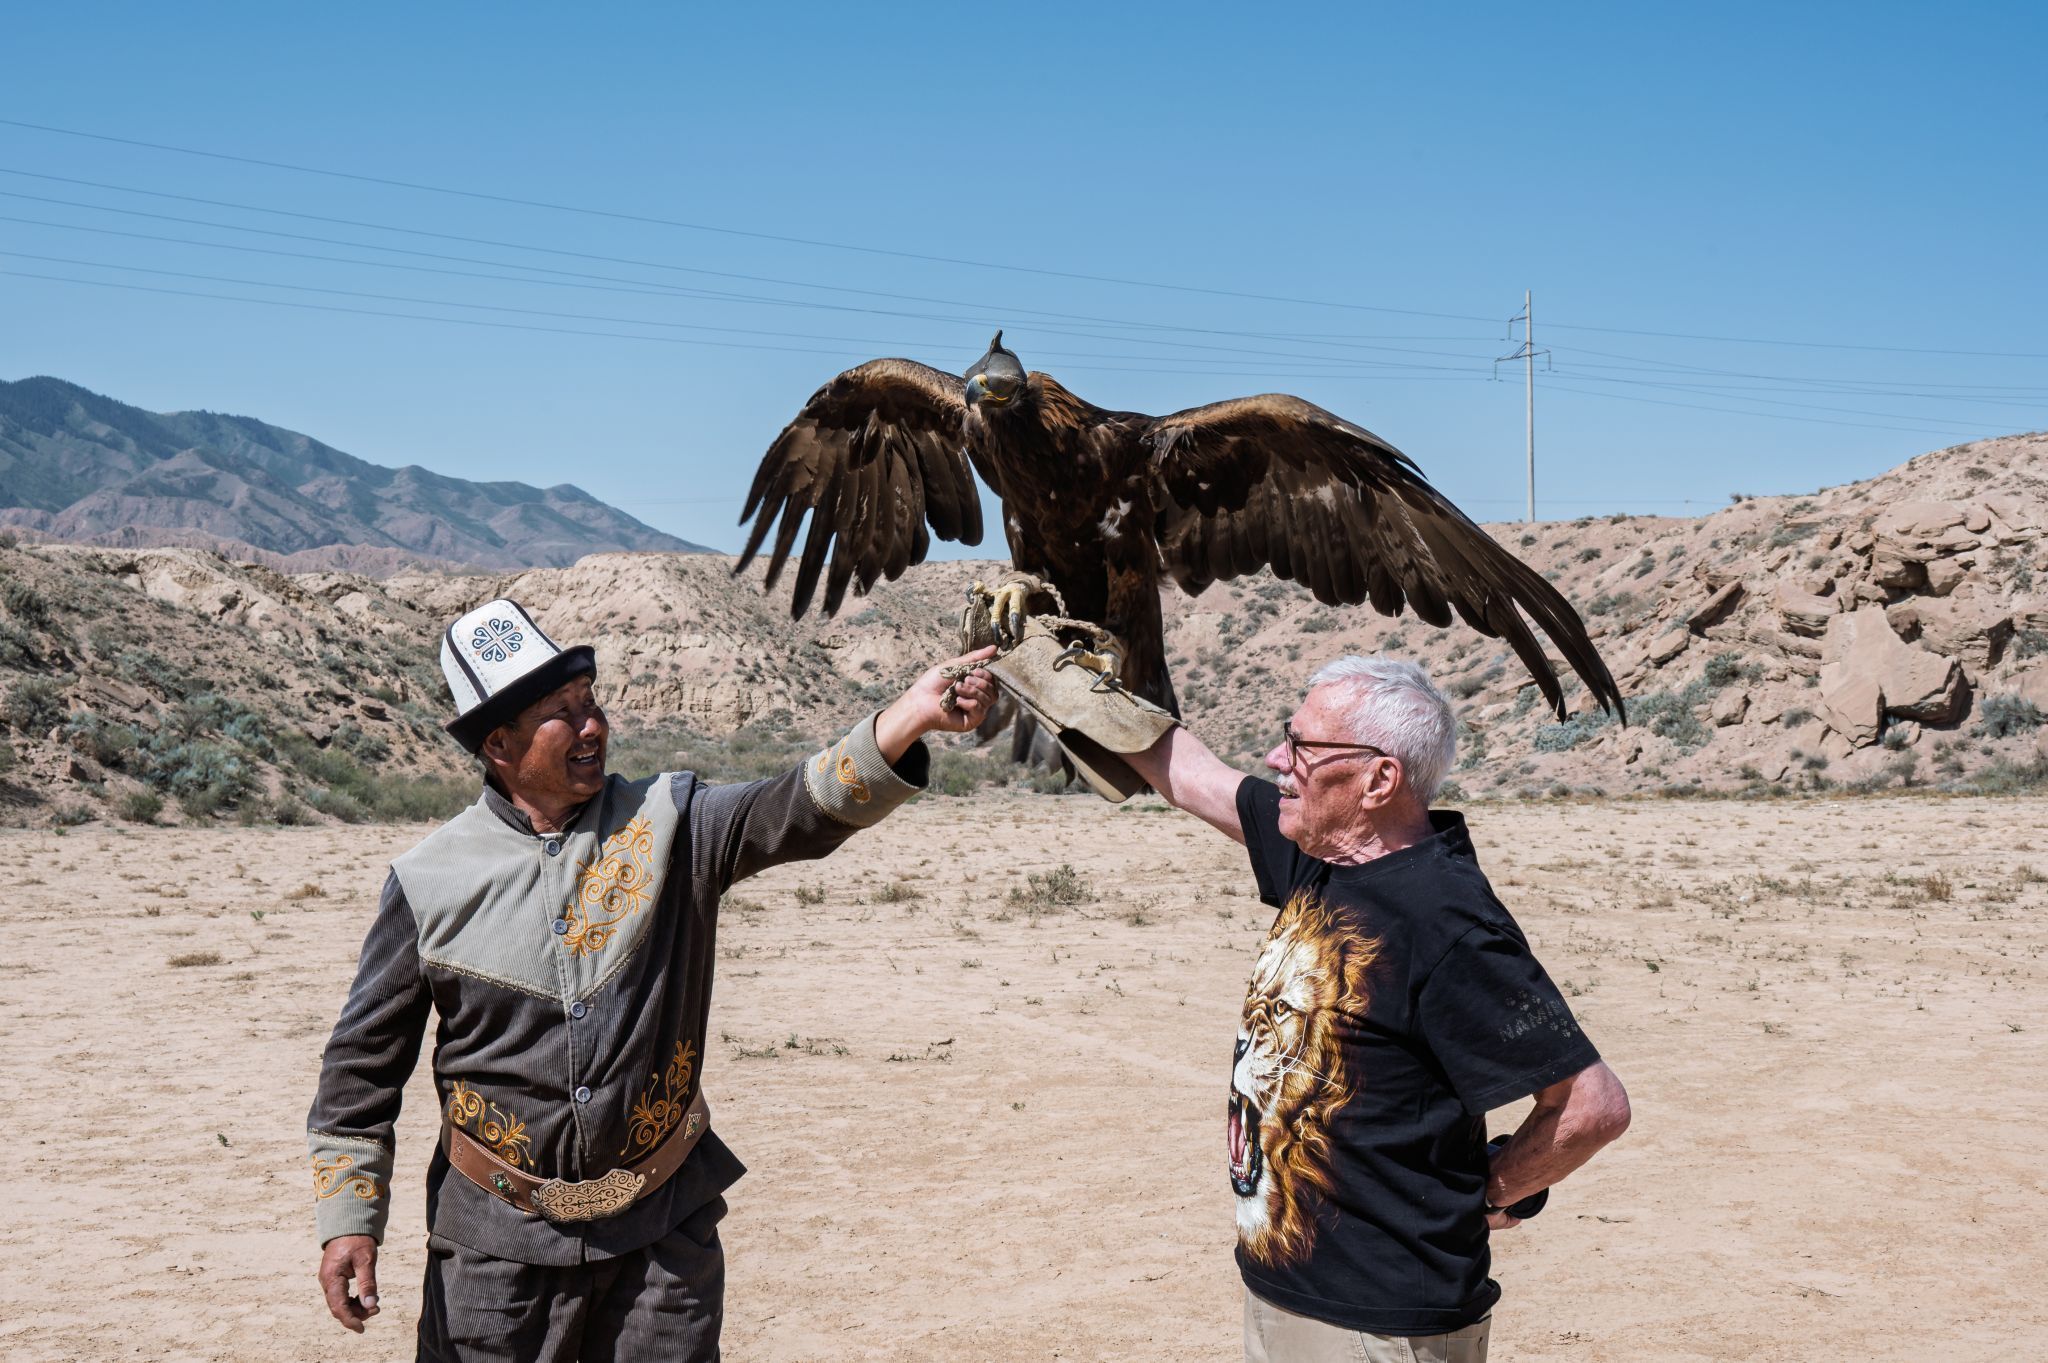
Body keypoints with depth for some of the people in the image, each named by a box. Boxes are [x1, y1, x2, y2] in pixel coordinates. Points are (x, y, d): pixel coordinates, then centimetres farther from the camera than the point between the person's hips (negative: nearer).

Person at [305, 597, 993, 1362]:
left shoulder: (667, 826, -2)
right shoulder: (428, 883, -3)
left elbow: (799, 809, -19)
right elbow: (364, 1061, 4)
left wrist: (907, 718, -35)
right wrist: (348, 1218, 1)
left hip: (662, 1232, 1)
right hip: (500, 1240, -1)